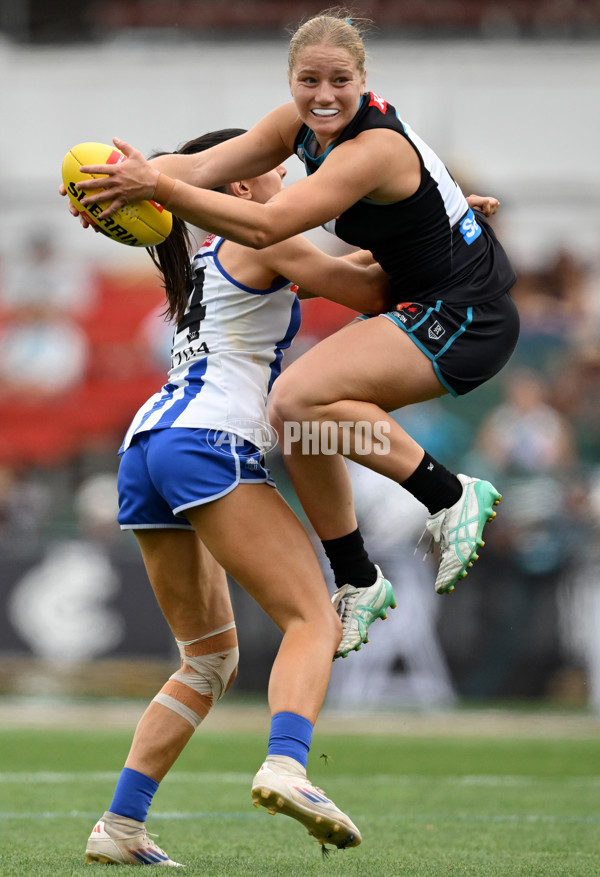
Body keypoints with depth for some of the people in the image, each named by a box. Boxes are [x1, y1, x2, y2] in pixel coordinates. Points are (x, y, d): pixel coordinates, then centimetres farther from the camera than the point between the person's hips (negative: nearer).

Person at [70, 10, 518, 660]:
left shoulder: (373, 148, -26)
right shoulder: (302, 123, 0)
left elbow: (265, 227, -32)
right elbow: (204, 165, -6)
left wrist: (158, 186, -36)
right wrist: (134, 178, -26)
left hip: (467, 320, -10)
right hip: (421, 307, 10)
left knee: (301, 398, -23)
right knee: (297, 418, 5)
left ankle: (449, 497, -13)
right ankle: (356, 585, 16)